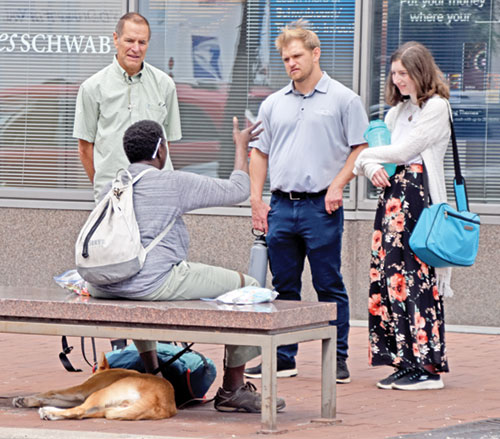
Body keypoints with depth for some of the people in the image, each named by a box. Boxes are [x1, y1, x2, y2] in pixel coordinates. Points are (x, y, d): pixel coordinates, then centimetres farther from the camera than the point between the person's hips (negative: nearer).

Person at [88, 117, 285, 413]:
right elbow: (238, 190, 5)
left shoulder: (113, 186, 17)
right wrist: (241, 146, 21)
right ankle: (232, 391, 10)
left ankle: (153, 375, 45)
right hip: (154, 283, -8)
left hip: (103, 287, 8)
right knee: (247, 287, 4)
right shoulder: (175, 182, -3)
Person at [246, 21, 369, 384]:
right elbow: (260, 153, 18)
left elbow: (361, 148, -1)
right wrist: (256, 199, 8)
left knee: (329, 286, -1)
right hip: (282, 206, 5)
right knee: (283, 286, 8)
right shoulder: (273, 104, 13)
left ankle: (337, 358, 4)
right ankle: (282, 358, 14)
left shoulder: (343, 99, 0)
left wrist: (337, 185, -13)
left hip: (322, 206, -4)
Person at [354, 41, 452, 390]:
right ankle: (406, 362, 8)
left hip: (420, 198, -8)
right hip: (393, 195, 9)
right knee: (390, 277, 3)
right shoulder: (399, 109, 21)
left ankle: (428, 368, -8)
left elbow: (403, 151, -12)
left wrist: (362, 156, 3)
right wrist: (373, 168, -3)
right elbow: (376, 147, 20)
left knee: (416, 280, -10)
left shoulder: (436, 106, -6)